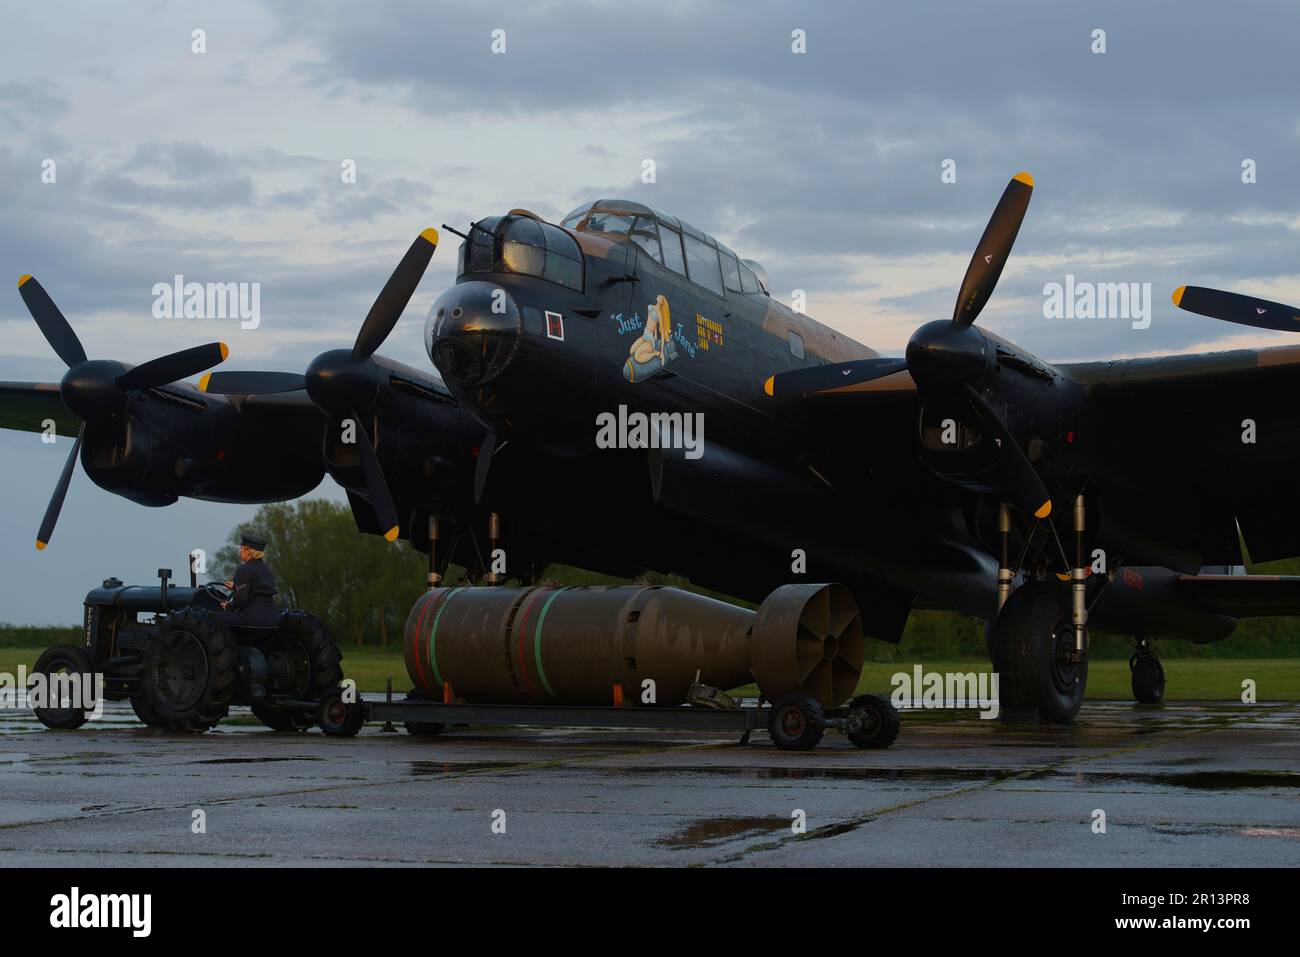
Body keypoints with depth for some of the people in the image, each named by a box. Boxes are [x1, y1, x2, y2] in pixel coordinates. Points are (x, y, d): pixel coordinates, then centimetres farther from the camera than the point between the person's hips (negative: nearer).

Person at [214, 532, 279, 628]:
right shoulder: (266, 569, 15)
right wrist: (234, 587, 41)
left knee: (218, 617, 2)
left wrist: (228, 606, 5)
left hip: (254, 619, -9)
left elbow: (240, 599, -15)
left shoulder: (244, 570, -10)